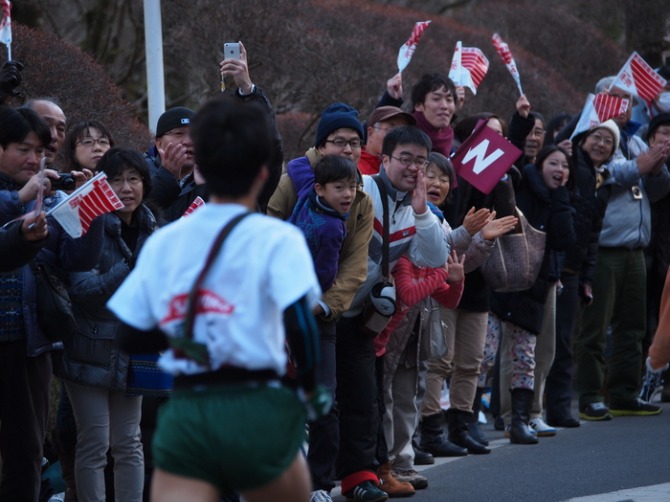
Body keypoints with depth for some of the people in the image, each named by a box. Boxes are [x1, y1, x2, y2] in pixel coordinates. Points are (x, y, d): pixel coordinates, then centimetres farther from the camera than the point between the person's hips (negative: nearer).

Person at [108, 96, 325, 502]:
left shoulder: (162, 242, 9)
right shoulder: (276, 239, -3)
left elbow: (132, 338, 11)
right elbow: (299, 323, -14)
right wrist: (312, 389, 2)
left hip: (183, 418, 3)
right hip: (254, 410, -3)